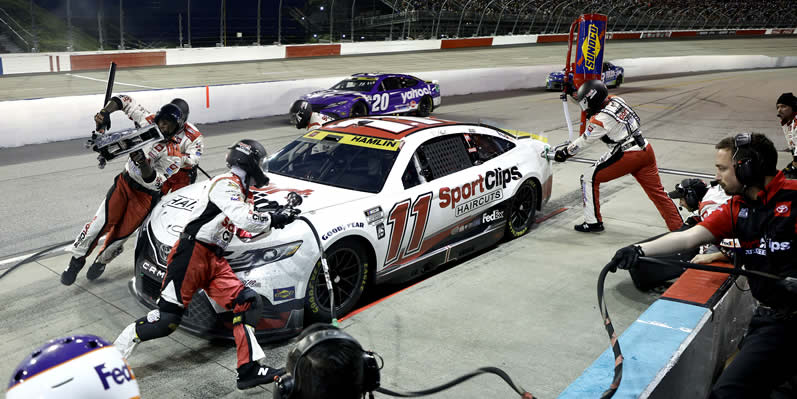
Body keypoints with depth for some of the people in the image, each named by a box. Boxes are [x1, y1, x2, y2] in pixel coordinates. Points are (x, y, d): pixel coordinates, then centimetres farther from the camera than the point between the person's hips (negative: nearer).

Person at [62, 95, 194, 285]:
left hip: (146, 193, -3)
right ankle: (77, 259, 9)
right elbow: (125, 101, 2)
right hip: (126, 180, 3)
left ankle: (101, 261, 28)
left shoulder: (176, 153, -19)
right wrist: (105, 112, -13)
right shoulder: (148, 121, -8)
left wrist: (143, 163, -41)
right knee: (102, 221, -7)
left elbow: (155, 182, -24)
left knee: (121, 233, 0)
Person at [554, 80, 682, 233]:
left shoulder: (600, 120, -14)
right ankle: (679, 227, 11)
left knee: (590, 178, 4)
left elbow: (584, 142, -2)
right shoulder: (616, 100, 6)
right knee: (657, 192, 11)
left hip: (627, 156, -8)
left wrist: (564, 153, 12)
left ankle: (593, 221, 8)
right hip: (646, 150, 8)